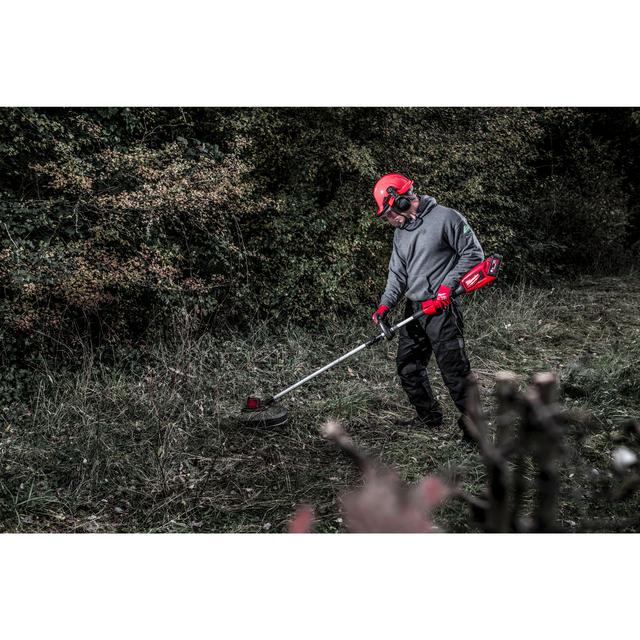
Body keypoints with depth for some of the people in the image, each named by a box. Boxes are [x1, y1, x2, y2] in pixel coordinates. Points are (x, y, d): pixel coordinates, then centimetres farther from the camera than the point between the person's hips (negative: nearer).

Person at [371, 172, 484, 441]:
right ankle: (429, 415, 30)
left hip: (441, 309, -8)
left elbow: (473, 253, -8)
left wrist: (447, 284, -15)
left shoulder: (446, 218, -10)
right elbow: (398, 273, 13)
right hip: (413, 310, 8)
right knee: (407, 366, 14)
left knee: (454, 368, -7)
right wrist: (386, 303, -3)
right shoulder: (400, 233, 14)